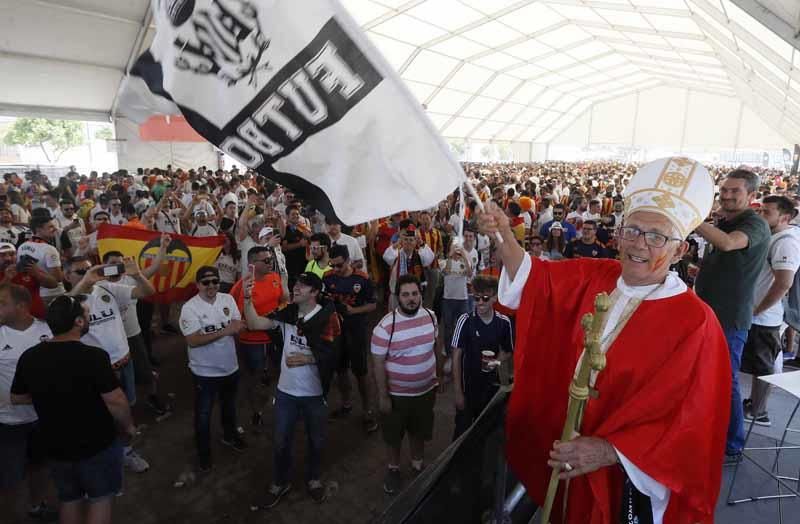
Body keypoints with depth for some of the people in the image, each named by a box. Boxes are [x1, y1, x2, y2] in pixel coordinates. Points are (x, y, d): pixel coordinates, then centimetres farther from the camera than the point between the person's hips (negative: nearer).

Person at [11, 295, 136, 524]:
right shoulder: (93, 357, -27)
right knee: (100, 499, 13)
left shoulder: (29, 357, -9)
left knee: (69, 499, 25)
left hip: (56, 446, 6)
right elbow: (115, 401, -23)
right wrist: (128, 426, -6)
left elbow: (17, 398, 7)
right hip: (97, 444, -5)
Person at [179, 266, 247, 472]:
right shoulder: (189, 307, -18)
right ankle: (203, 452, 33)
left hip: (230, 367, 5)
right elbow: (193, 341, -25)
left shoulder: (228, 299, -5)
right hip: (205, 372, -4)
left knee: (229, 406, 26)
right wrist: (224, 331, -30)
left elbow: (238, 326, -4)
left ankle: (229, 435, 50)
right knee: (203, 414, 13)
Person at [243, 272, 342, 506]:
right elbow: (255, 324, -14)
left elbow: (331, 354, -13)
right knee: (281, 441, 16)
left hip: (315, 393, -2)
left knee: (316, 441, 18)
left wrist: (306, 359, -21)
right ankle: (280, 483, 40)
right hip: (286, 390, 2)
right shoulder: (287, 314, -5)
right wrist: (247, 298, -26)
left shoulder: (327, 317, -15)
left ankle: (313, 479, 44)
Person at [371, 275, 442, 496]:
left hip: (426, 389, 4)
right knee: (394, 435, 18)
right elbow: (378, 363, -17)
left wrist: (439, 375, 12)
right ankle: (393, 467, 44)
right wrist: (383, 396, -14)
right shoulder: (385, 326, -23)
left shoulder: (430, 316, -8)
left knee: (420, 430, 24)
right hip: (397, 393, -3)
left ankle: (418, 463, 49)